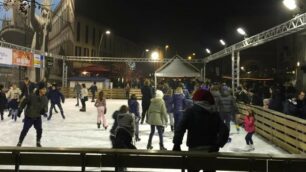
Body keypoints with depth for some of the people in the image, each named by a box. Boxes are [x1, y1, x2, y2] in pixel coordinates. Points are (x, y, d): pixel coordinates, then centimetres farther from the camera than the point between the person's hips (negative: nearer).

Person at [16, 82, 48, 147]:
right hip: (29, 116, -3)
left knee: (39, 129, -1)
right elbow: (24, 102, -10)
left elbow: (45, 107, -2)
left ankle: (38, 142, 21)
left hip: (38, 117, 3)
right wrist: (20, 110, -4)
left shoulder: (45, 98, -7)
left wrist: (44, 110, -25)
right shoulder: (32, 96, -22)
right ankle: (20, 142, 19)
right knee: (25, 130, 0)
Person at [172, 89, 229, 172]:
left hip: (195, 149, -3)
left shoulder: (190, 111, -1)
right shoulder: (215, 114, 9)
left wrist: (177, 143, -15)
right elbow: (224, 130, -3)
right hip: (211, 150, 3)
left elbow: (180, 127, -14)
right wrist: (218, 145, -7)